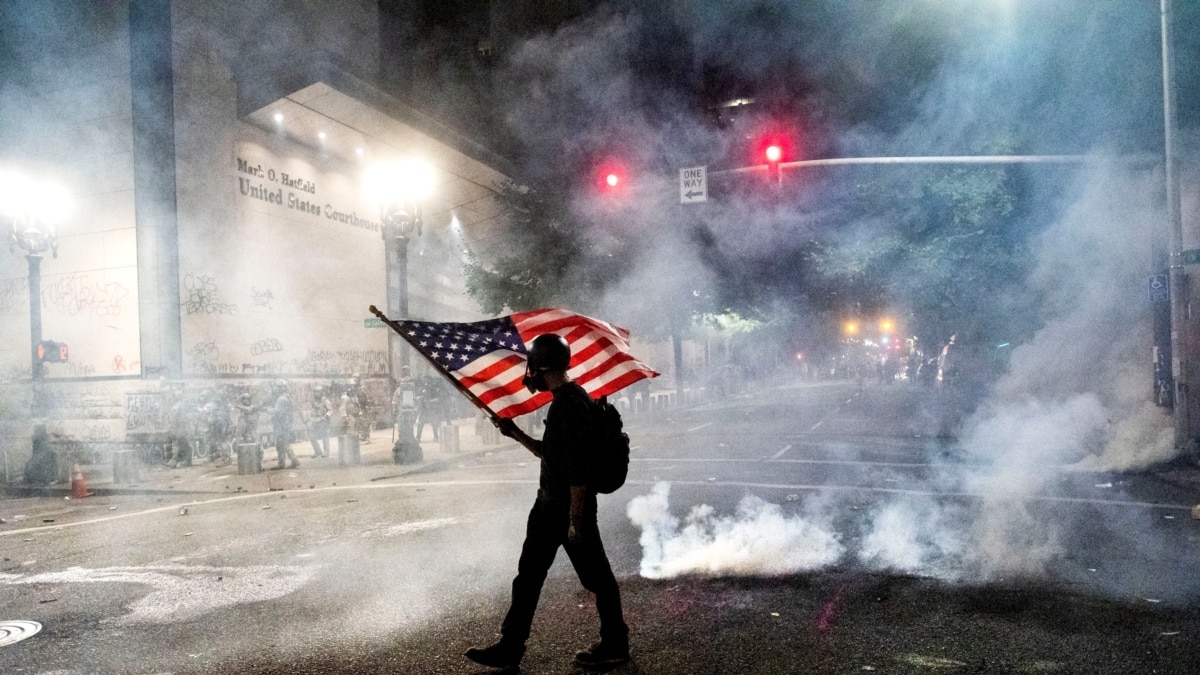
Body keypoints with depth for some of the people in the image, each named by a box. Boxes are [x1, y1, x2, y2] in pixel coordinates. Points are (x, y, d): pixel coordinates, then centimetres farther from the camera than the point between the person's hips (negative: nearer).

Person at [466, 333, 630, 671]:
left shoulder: (570, 404, -20)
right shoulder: (562, 401, 12)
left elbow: (577, 468, -24)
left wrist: (576, 520, -23)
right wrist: (515, 433, 14)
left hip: (570, 507, -10)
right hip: (549, 504, 10)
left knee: (596, 577, 5)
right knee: (529, 574, 13)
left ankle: (615, 646, 20)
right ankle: (510, 648, 22)